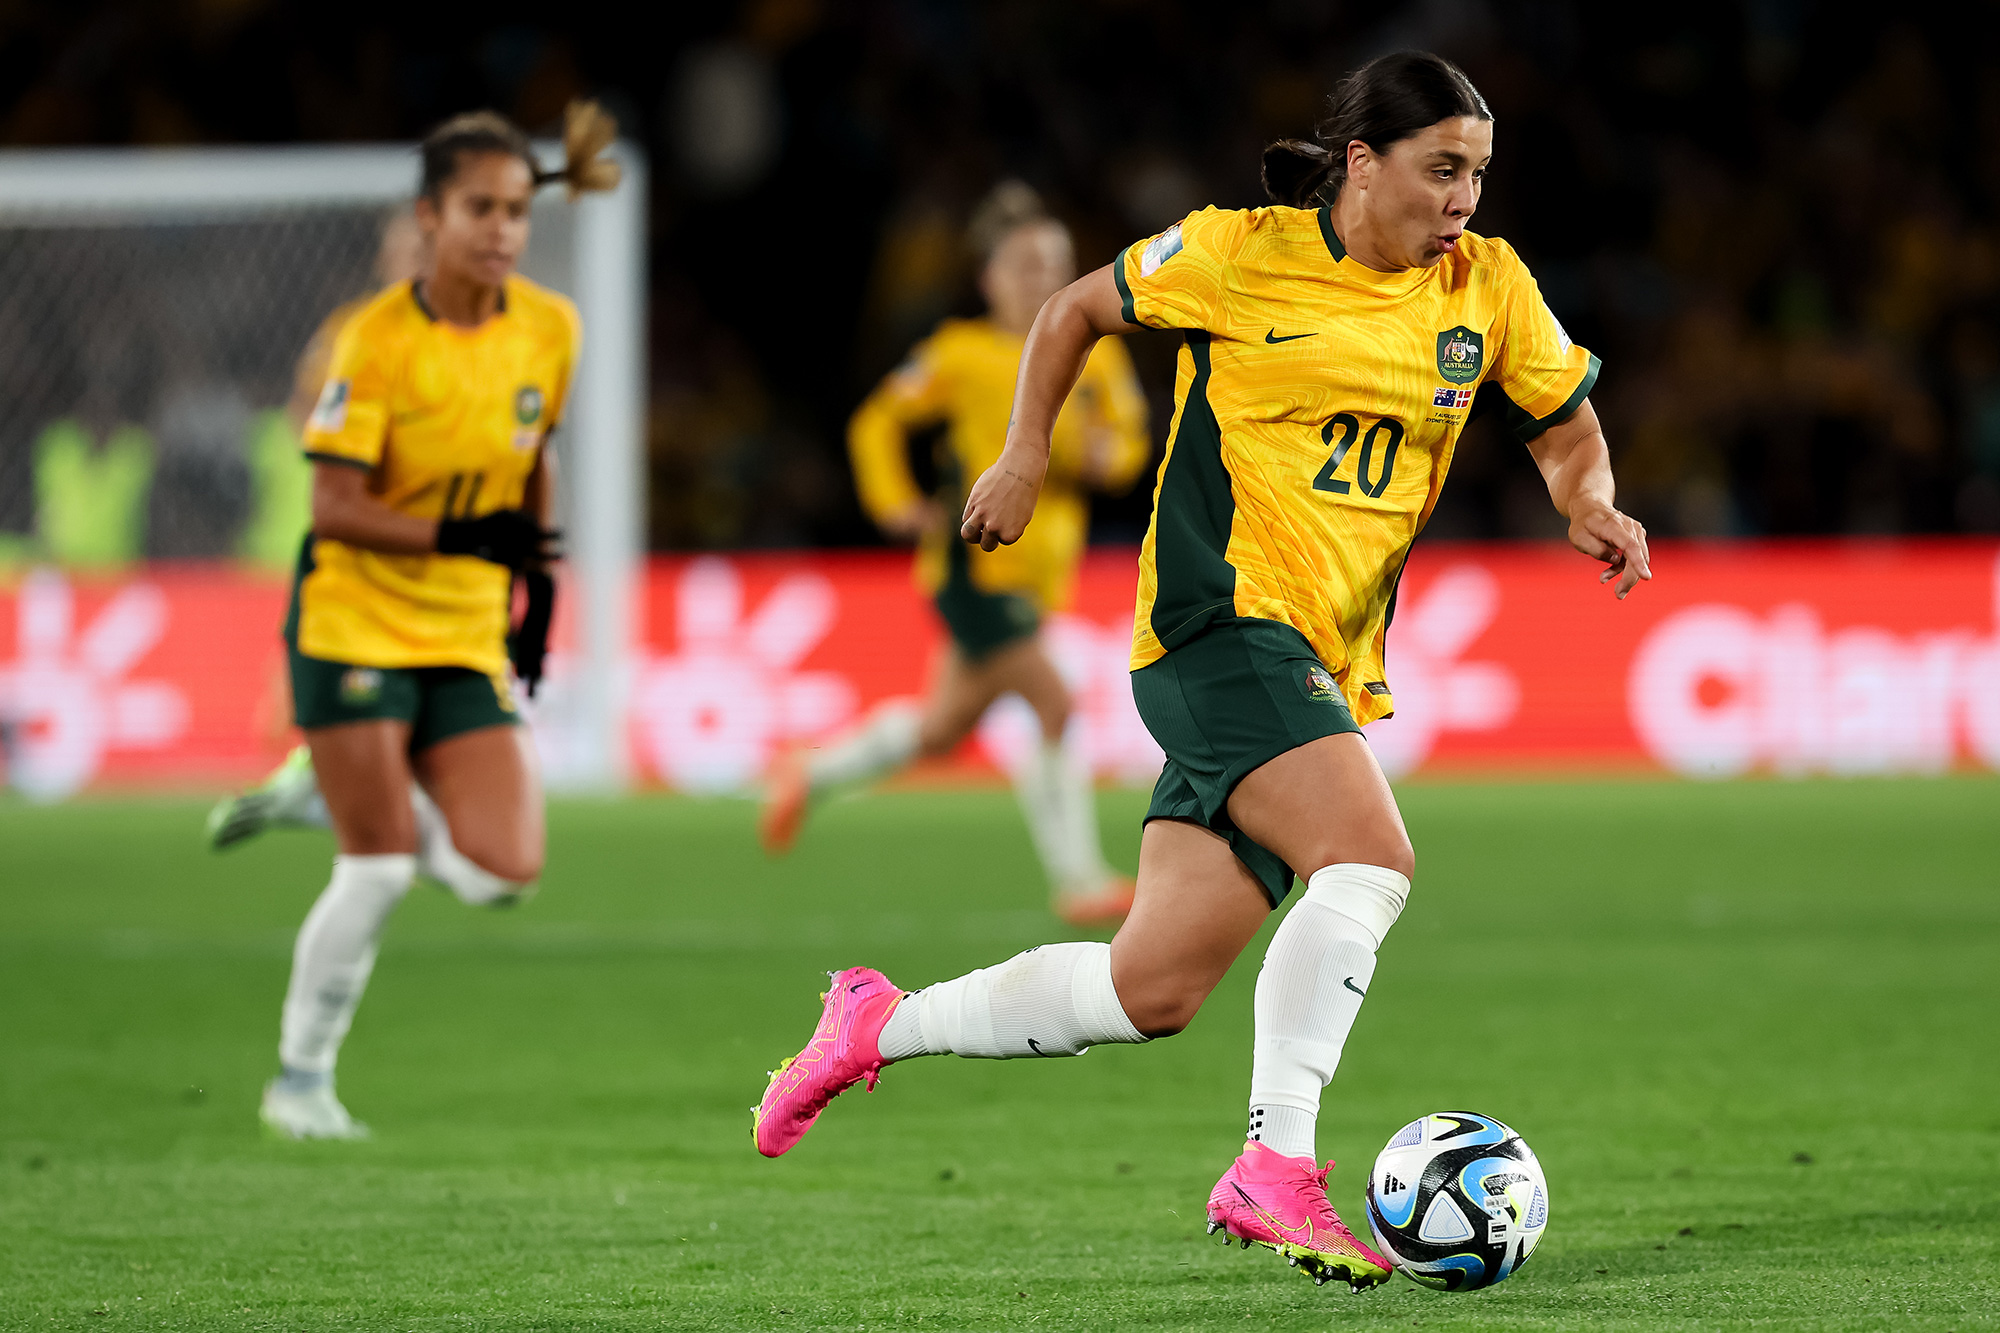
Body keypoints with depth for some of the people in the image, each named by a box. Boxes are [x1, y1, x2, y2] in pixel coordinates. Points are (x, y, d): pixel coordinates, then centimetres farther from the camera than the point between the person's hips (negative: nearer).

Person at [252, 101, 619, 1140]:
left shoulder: (549, 329, 0)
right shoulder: (379, 341, -15)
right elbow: (335, 508, -17)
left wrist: (536, 577, 17)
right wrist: (459, 535, -28)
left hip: (467, 639, 5)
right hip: (355, 620, -5)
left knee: (504, 872, -8)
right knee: (378, 874, -9)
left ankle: (344, 794, 21)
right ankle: (301, 1081, 10)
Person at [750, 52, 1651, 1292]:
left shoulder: (1487, 287, 7)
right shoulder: (1240, 256, -4)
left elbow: (1567, 425, 19)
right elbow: (1079, 308, 12)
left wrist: (1592, 506, -2)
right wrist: (1025, 457, 5)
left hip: (1328, 669, 6)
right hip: (1219, 620, -6)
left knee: (1154, 990, 5)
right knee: (1370, 858, -27)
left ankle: (882, 1026, 23)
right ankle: (1275, 1167, -24)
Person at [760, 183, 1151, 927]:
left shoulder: (1096, 354, 4)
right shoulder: (962, 355, -8)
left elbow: (1128, 442, 13)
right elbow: (877, 423, 3)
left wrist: (1104, 457, -10)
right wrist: (896, 504, -8)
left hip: (1037, 571, 6)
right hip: (973, 564, -6)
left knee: (944, 729, 15)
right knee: (1053, 706, -15)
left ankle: (810, 776, 36)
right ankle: (1077, 880, -10)